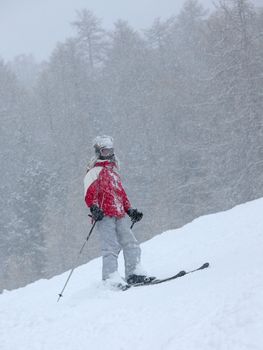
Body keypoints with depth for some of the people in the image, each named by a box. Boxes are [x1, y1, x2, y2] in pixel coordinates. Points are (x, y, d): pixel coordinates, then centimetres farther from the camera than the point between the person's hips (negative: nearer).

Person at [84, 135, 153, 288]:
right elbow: (90, 192, -8)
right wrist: (94, 207, -23)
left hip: (119, 215, 8)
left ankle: (135, 274, 5)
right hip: (104, 215, -8)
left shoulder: (114, 171, 28)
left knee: (131, 244, 1)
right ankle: (111, 279, -18)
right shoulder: (95, 171, 2)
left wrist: (130, 210, 23)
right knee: (111, 247, -15)